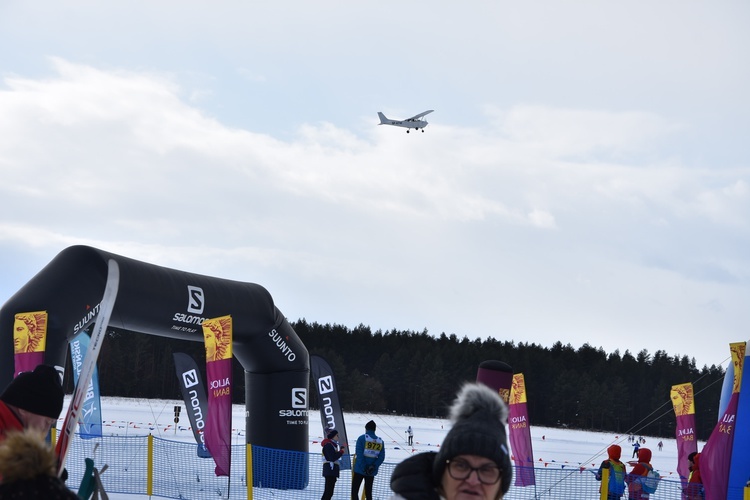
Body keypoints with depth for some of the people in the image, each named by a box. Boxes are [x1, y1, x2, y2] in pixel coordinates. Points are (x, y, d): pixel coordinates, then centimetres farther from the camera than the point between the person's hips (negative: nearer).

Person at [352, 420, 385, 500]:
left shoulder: (362, 438, -5)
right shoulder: (380, 441, 6)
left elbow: (359, 454, -13)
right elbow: (381, 457, -2)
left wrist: (364, 468, -13)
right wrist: (373, 466, -9)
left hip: (360, 469, -4)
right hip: (372, 472, 4)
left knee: (354, 491, 2)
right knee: (368, 493, 11)